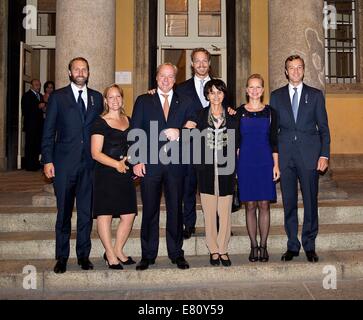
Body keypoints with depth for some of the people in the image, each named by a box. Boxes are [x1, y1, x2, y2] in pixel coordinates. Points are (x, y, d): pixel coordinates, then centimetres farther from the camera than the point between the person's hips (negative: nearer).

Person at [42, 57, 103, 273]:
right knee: (64, 212, 4)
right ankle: (62, 257, 17)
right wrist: (47, 160, -6)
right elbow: (48, 131, 1)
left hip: (89, 163, 2)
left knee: (86, 211, 8)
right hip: (65, 162, -2)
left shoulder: (96, 97, 11)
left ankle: (84, 255, 20)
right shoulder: (58, 97, 3)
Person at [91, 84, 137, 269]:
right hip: (106, 174, -5)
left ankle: (118, 251, 21)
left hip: (125, 173, 6)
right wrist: (116, 164, -20)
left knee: (129, 215, 3)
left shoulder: (128, 121, 14)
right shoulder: (100, 123, -3)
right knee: (105, 214, -1)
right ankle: (110, 254, 13)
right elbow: (96, 153, -10)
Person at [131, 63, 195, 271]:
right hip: (150, 163, -1)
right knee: (150, 210, 4)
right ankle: (148, 255, 16)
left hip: (175, 164, 1)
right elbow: (135, 133, 3)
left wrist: (179, 134, -13)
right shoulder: (143, 101, 9)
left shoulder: (185, 103, 12)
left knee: (175, 210, 6)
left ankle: (176, 253, 18)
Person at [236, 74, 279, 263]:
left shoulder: (270, 112, 7)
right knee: (250, 206, 3)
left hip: (265, 162, 0)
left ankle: (263, 246, 12)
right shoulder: (239, 112, 5)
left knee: (264, 205, 2)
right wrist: (235, 164, 1)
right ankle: (254, 246, 13)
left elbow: (274, 140, 6)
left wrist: (276, 164, -1)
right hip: (246, 162, 0)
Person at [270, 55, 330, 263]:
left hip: (309, 154, -1)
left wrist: (324, 155, -3)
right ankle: (292, 246, 16)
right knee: (289, 202, 5)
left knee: (311, 201, 3)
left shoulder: (316, 95, 9)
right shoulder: (276, 96, 11)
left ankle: (309, 246, 17)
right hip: (285, 155, 1)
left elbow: (324, 128, 6)